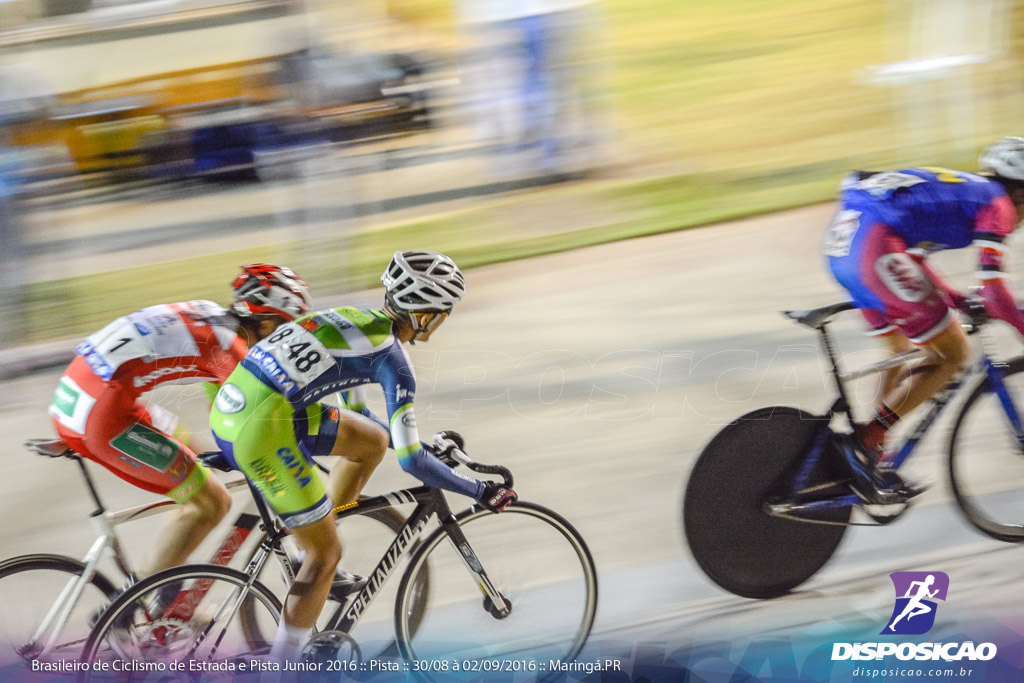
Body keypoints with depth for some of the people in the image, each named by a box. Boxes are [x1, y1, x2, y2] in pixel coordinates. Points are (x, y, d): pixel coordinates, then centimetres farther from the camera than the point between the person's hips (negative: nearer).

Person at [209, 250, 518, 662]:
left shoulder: (358, 320, 20)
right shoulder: (393, 359, -5)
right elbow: (410, 461, -7)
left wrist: (413, 442, 43)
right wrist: (479, 492, 4)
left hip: (230, 406, 8)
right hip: (262, 432, -8)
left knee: (375, 440, 22)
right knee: (326, 556, 6)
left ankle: (315, 562, 27)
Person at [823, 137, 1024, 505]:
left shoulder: (959, 189, 31)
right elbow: (992, 289, -3)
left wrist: (955, 299, 40)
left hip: (840, 241, 9)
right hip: (876, 243, -9)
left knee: (903, 349, 25)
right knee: (952, 353, 3)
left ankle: (875, 461, 25)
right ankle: (866, 441, -3)